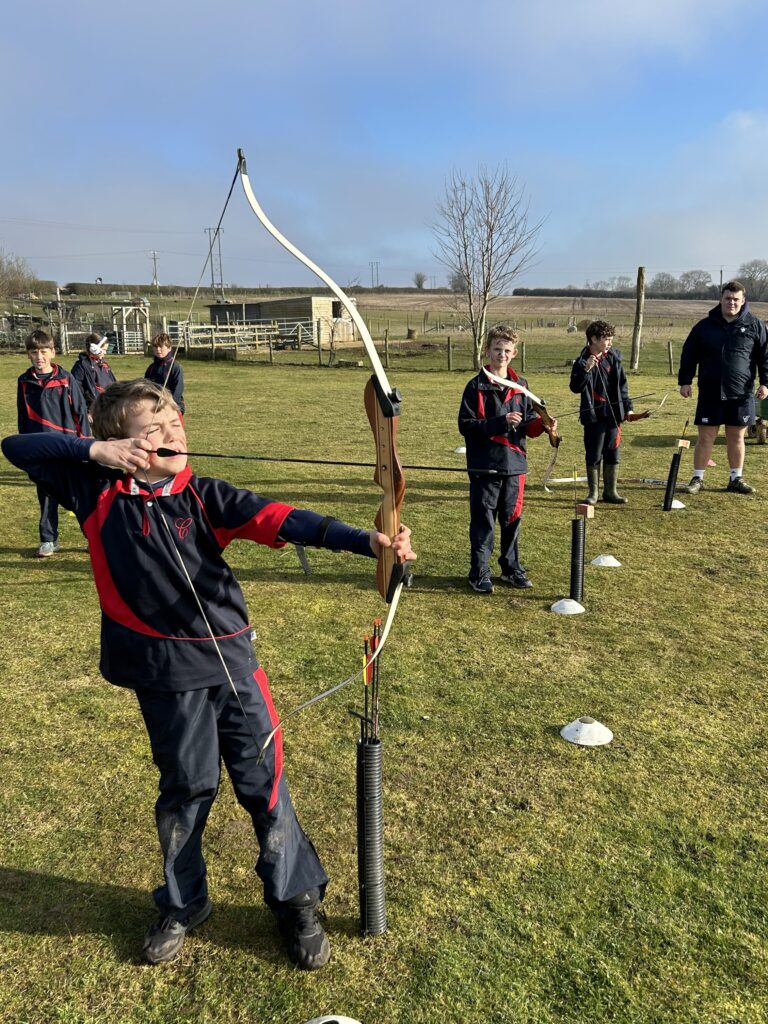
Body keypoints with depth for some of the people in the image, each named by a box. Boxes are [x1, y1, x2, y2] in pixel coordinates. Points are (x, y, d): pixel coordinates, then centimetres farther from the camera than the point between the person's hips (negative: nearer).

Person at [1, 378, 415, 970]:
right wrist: (95, 450, -18)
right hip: (165, 675, 0)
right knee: (186, 788, 16)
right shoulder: (99, 494, -4)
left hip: (232, 660, 0)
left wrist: (367, 540, -32)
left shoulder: (204, 496, -7)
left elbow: (280, 521, -19)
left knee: (264, 783, 8)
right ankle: (182, 905, 41)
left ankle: (296, 900, 29)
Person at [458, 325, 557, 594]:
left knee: (512, 519, 13)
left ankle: (511, 568, 26)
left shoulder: (520, 386, 9)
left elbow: (528, 423, 14)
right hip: (485, 467, -4)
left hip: (514, 464, 4)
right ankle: (479, 573, 11)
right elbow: (465, 425, -11)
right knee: (483, 522, 2)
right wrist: (500, 422, -21)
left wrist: (542, 425, -8)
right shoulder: (476, 386, -5)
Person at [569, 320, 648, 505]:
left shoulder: (614, 358, 5)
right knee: (594, 455, 2)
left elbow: (622, 385, 11)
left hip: (613, 414, 4)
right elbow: (575, 388, -12)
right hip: (593, 415, -4)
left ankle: (610, 491, 19)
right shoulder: (583, 362, -6)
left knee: (613, 454, 8)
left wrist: (627, 409, 8)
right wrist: (586, 370, -25)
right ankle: (593, 493, 14)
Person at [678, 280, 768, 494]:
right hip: (710, 393, -1)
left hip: (741, 394, 1)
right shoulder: (705, 326, 3)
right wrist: (685, 381, 1)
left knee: (736, 437, 10)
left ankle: (736, 479, 22)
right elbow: (689, 355, 7)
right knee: (706, 437, 2)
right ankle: (697, 479, 12)